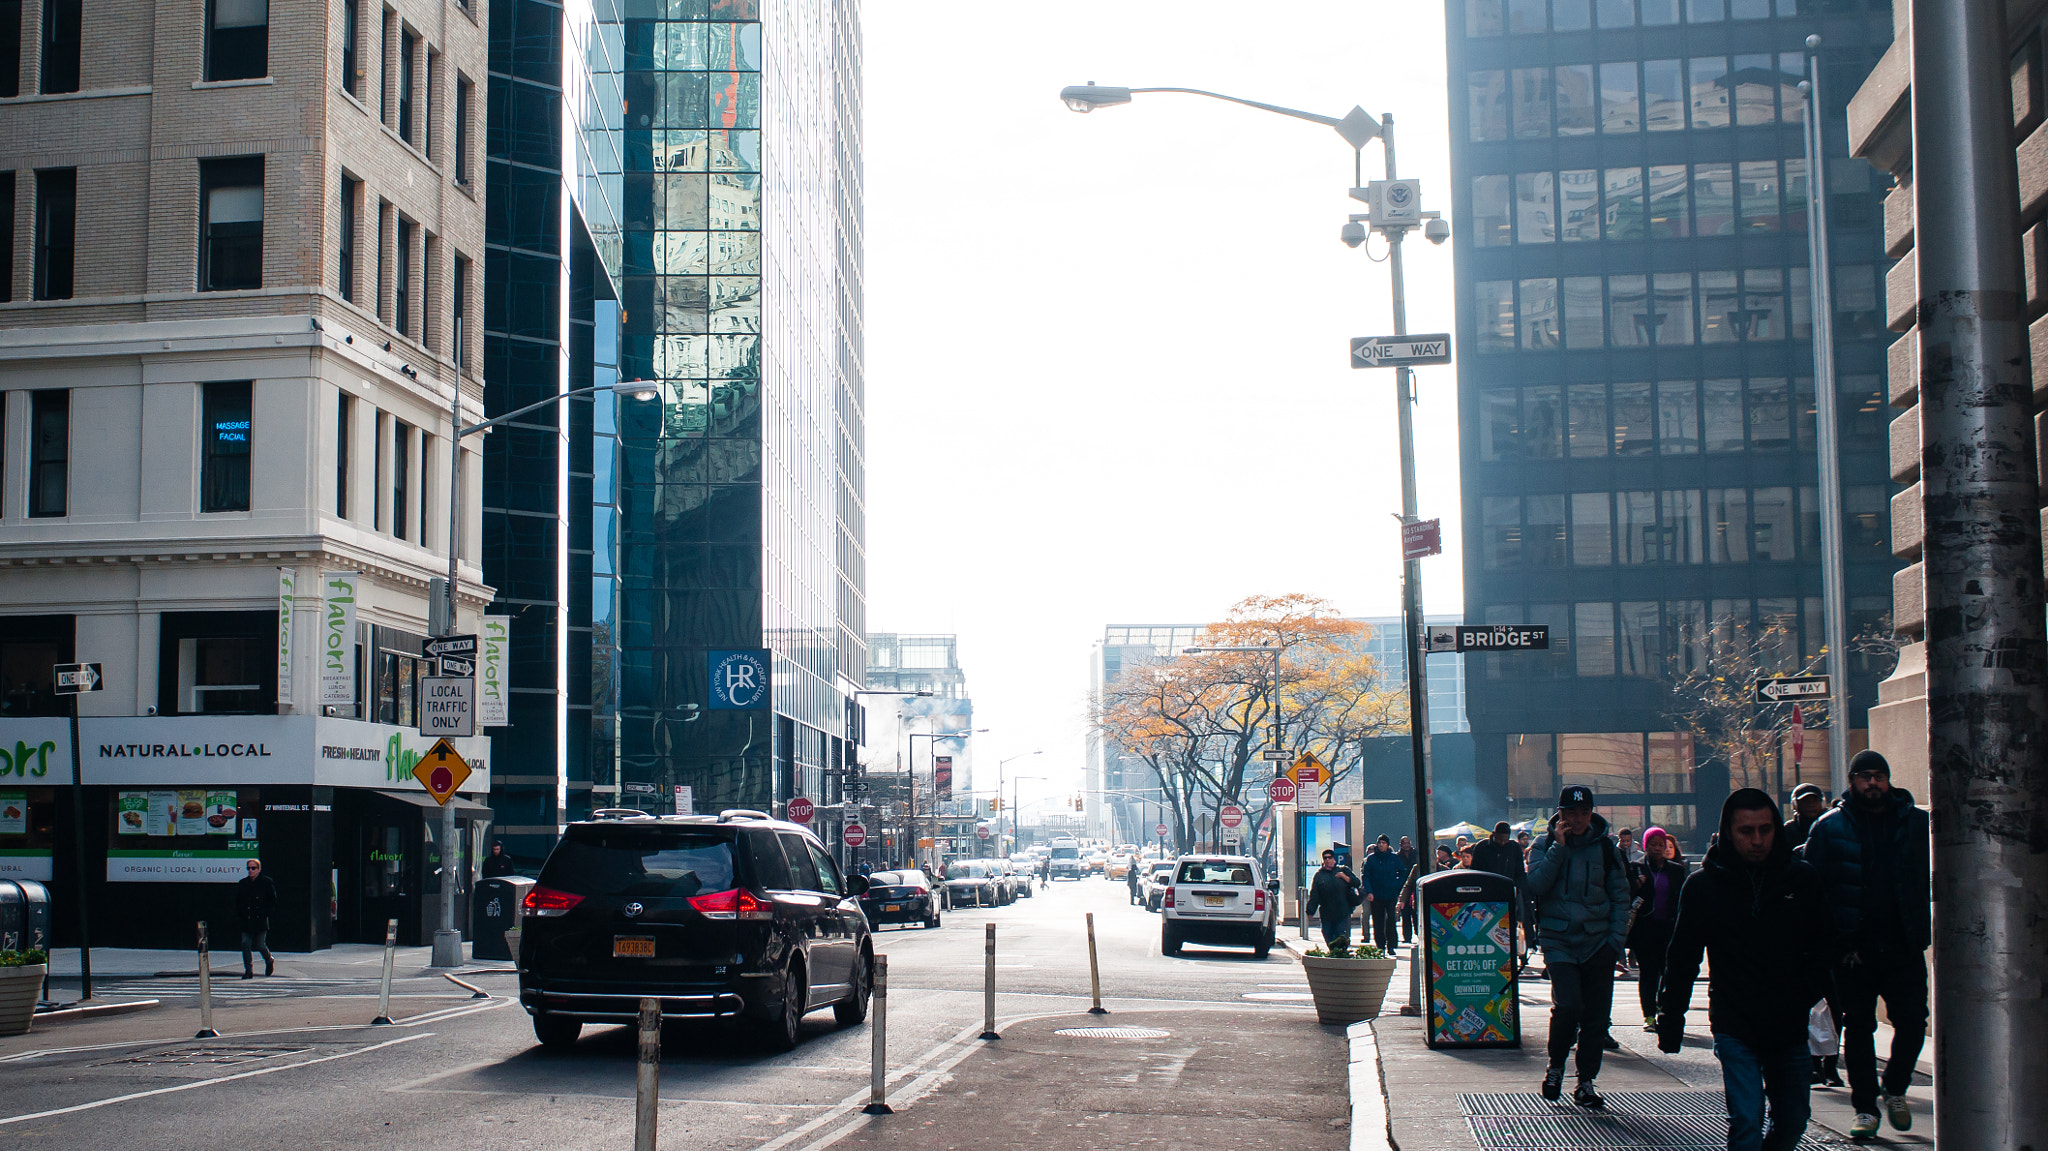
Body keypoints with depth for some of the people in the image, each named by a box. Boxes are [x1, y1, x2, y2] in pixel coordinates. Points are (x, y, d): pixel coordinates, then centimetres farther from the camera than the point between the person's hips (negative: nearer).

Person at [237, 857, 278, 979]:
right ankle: (248, 971, 1)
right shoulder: (242, 883, 8)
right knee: (245, 944, -6)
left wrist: (265, 912, -8)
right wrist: (240, 913, 2)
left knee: (260, 945, -1)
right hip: (246, 921, 3)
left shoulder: (267, 882, -2)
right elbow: (237, 901, 17)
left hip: (261, 920, -3)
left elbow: (273, 901, 3)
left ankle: (269, 961, 30)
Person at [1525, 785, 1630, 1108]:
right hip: (1559, 942, -2)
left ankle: (1586, 1082, 14)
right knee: (1568, 1005, -18)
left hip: (1598, 943, 2)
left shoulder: (1605, 847, 6)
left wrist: (1616, 939, 1)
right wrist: (1558, 848, -14)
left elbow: (1620, 896, 11)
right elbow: (1535, 886, -11)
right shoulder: (1546, 844, 3)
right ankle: (1555, 1067, 6)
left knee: (1596, 1015, 1)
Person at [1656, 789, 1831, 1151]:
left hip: (1790, 1028, 3)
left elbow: (1821, 948, 10)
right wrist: (1670, 1022, 0)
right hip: (1735, 1029, -3)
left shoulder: (1802, 879, 2)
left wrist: (1805, 996, -5)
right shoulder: (1703, 886, -3)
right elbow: (1681, 959, 3)